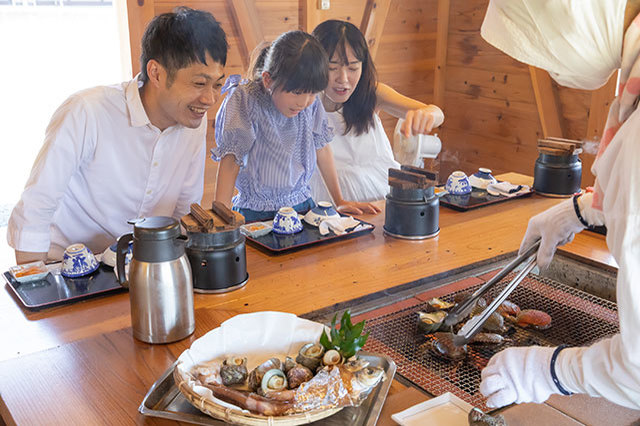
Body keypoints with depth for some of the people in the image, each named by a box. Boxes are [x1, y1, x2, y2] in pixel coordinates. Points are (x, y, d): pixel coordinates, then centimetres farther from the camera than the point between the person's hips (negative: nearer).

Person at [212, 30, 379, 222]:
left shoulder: (311, 102, -3)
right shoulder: (245, 100, -14)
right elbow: (231, 159, -16)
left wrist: (340, 202, 13)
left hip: (302, 205, 4)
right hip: (256, 213, -4)